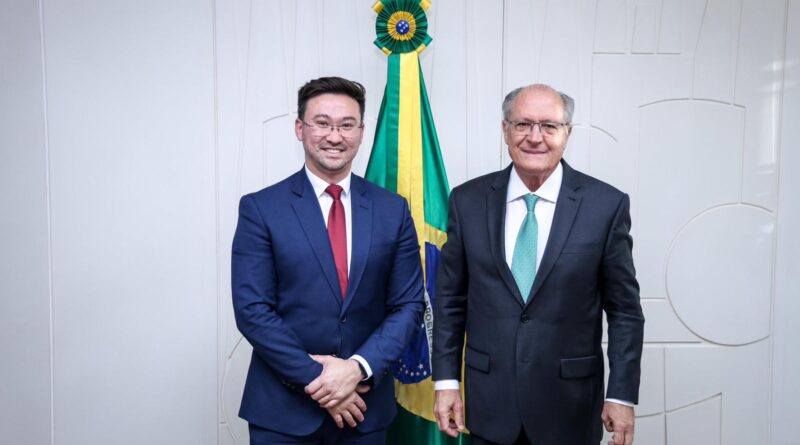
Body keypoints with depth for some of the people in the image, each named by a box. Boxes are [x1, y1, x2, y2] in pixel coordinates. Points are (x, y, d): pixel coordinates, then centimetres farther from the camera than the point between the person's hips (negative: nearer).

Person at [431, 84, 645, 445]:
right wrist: (446, 381, 0)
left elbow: (624, 309, -3)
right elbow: (450, 299, 1)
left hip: (569, 404, -1)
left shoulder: (607, 204, -8)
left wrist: (622, 395, -3)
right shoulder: (468, 200, -4)